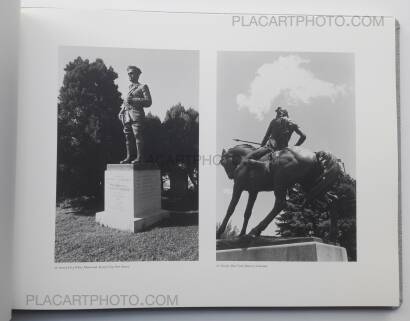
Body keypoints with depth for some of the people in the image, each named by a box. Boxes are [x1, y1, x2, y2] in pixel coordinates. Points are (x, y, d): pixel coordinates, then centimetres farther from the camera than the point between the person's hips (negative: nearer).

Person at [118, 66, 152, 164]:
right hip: (127, 115, 7)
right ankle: (129, 157, 7)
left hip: (137, 113, -7)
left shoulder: (143, 87, 5)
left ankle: (139, 157, -10)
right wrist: (121, 112, 13)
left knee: (138, 136, -11)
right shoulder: (129, 88, 25)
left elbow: (148, 102, -5)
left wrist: (133, 100, -13)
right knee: (128, 137, 4)